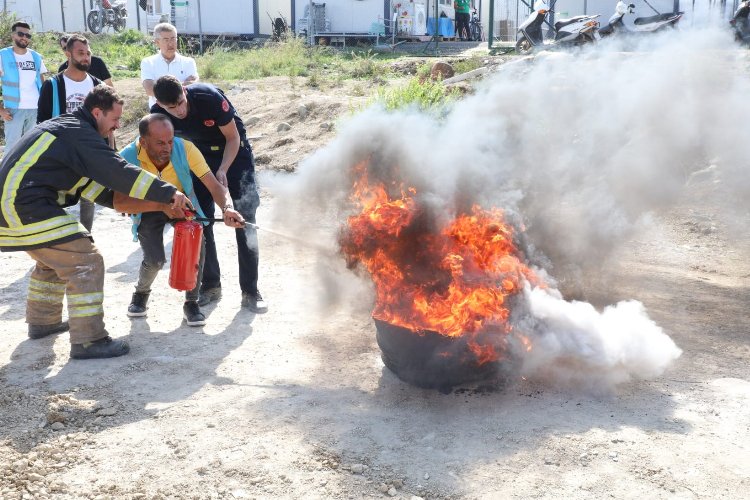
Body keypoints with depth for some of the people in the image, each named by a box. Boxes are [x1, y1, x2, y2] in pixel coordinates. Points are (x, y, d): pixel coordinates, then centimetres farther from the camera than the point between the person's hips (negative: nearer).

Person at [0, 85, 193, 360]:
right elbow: (119, 172, -19)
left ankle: (42, 321, 40)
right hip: (27, 206, -11)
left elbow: (95, 187, 18)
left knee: (54, 259, 28)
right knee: (85, 262, -10)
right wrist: (169, 193, -16)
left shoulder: (65, 129, 21)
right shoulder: (79, 133, -10)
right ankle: (88, 340, -8)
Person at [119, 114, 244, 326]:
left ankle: (191, 303, 0)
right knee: (154, 260, -17)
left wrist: (227, 208, -53)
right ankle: (141, 293, 20)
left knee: (196, 246, -23)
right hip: (148, 210, -1)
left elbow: (214, 186, -31)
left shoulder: (185, 149, -32)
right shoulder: (127, 158, -32)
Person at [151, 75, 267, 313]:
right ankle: (210, 285, 13)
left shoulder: (210, 98, -31)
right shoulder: (158, 114, -19)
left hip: (234, 152, -4)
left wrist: (223, 170, -32)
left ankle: (250, 292, -7)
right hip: (200, 155, 4)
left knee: (245, 220, -11)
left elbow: (233, 137, -19)